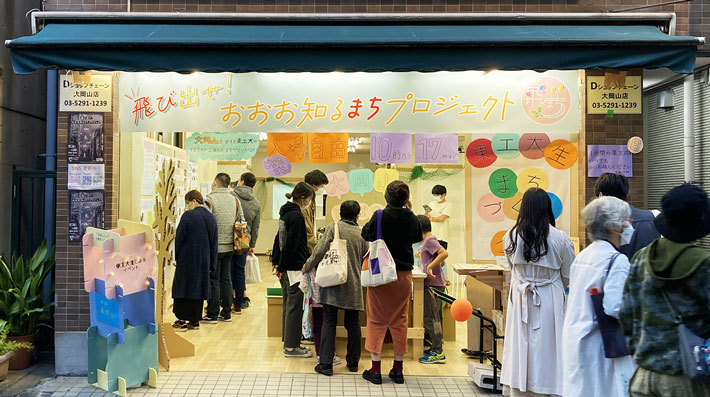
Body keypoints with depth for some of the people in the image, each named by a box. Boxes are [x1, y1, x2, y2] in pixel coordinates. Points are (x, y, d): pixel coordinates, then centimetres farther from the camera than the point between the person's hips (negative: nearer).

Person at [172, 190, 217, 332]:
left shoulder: (188, 215, -12)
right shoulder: (211, 217, 7)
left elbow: (179, 238, -10)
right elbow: (214, 243, 11)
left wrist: (175, 257, 1)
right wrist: (211, 265, 15)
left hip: (187, 259, -6)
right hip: (203, 261, 6)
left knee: (184, 288, 3)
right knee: (199, 287, 11)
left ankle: (182, 321, 6)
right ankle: (195, 320, 15)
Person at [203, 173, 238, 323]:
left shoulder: (209, 200, -11)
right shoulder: (234, 200, 6)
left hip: (214, 247, -5)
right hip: (229, 246, 5)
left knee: (213, 281, 2)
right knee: (226, 279, 12)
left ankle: (212, 315, 8)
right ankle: (226, 313, 18)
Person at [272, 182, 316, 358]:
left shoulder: (285, 212, 13)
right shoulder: (296, 215, -17)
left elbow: (279, 239, 17)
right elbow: (290, 243, -18)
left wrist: (277, 262, 19)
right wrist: (281, 266, -12)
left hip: (287, 267, 10)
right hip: (295, 267, -10)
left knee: (289, 305, 16)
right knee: (295, 307, -3)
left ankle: (289, 342, 25)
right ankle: (291, 347, 4)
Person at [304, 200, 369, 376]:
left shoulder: (333, 228, -3)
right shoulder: (362, 234, 6)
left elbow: (320, 251, -10)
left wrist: (307, 266, 4)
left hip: (333, 283, -2)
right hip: (353, 285, 3)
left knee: (329, 322, 1)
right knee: (353, 324, 13)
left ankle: (326, 363, -1)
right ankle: (353, 362, 23)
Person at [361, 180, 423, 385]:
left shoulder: (380, 216, -13)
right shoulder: (412, 218, -3)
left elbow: (366, 235, 0)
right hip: (403, 275, 3)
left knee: (377, 320, 6)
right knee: (400, 322, 12)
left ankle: (375, 369, 8)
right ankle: (398, 369, 19)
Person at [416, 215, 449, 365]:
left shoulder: (430, 240, -12)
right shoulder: (429, 241, 18)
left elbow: (444, 253, -26)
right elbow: (441, 262, 25)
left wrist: (430, 266, -26)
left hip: (433, 284, -10)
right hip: (433, 284, 10)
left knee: (431, 318, -7)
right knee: (434, 317, 16)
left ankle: (438, 353, -4)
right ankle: (437, 348, 25)